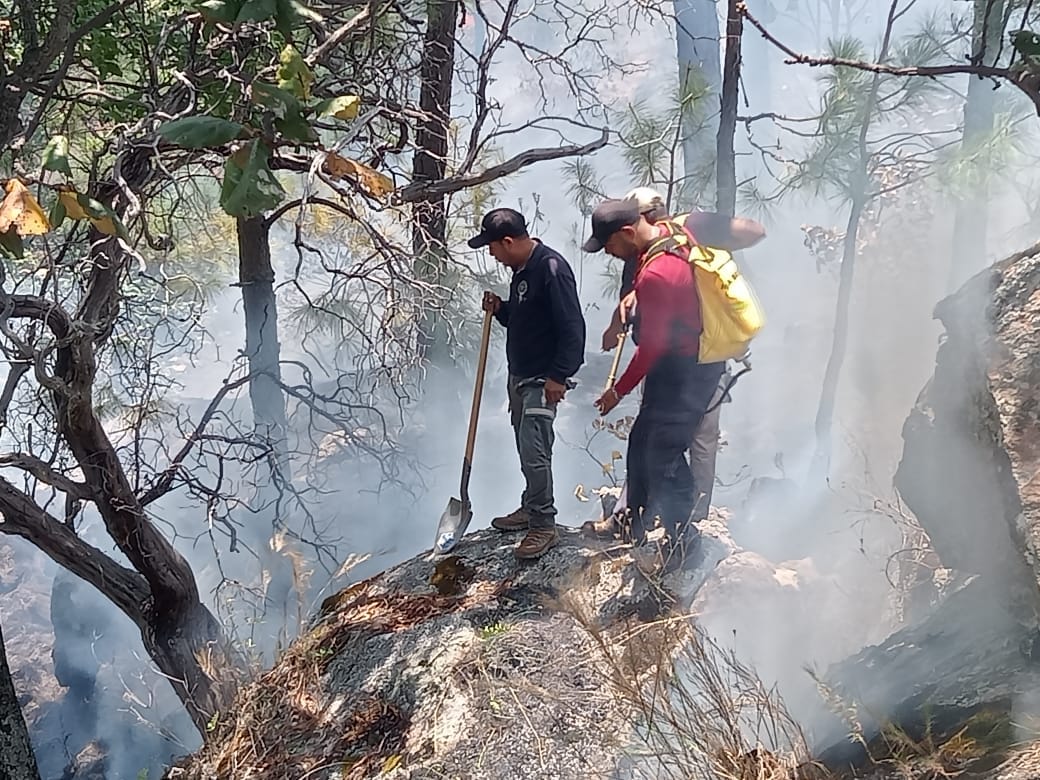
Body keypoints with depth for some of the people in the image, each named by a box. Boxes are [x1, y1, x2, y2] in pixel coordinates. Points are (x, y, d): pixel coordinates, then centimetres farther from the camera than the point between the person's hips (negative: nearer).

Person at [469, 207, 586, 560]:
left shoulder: (551, 269, -20)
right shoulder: (520, 269, 10)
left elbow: (572, 327, -22)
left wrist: (558, 376, -23)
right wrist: (500, 309, 3)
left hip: (543, 381, -9)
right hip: (519, 375, 9)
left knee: (534, 452, -10)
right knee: (526, 449, 17)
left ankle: (544, 524, 1)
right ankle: (531, 509, 30)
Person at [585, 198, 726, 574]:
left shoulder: (655, 276, -28)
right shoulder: (669, 233, 0)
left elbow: (651, 346, -22)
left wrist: (618, 391, -11)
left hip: (687, 370, -11)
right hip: (680, 362, 11)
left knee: (664, 454, -4)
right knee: (642, 441, 17)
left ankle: (679, 543, 11)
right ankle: (640, 524, 32)